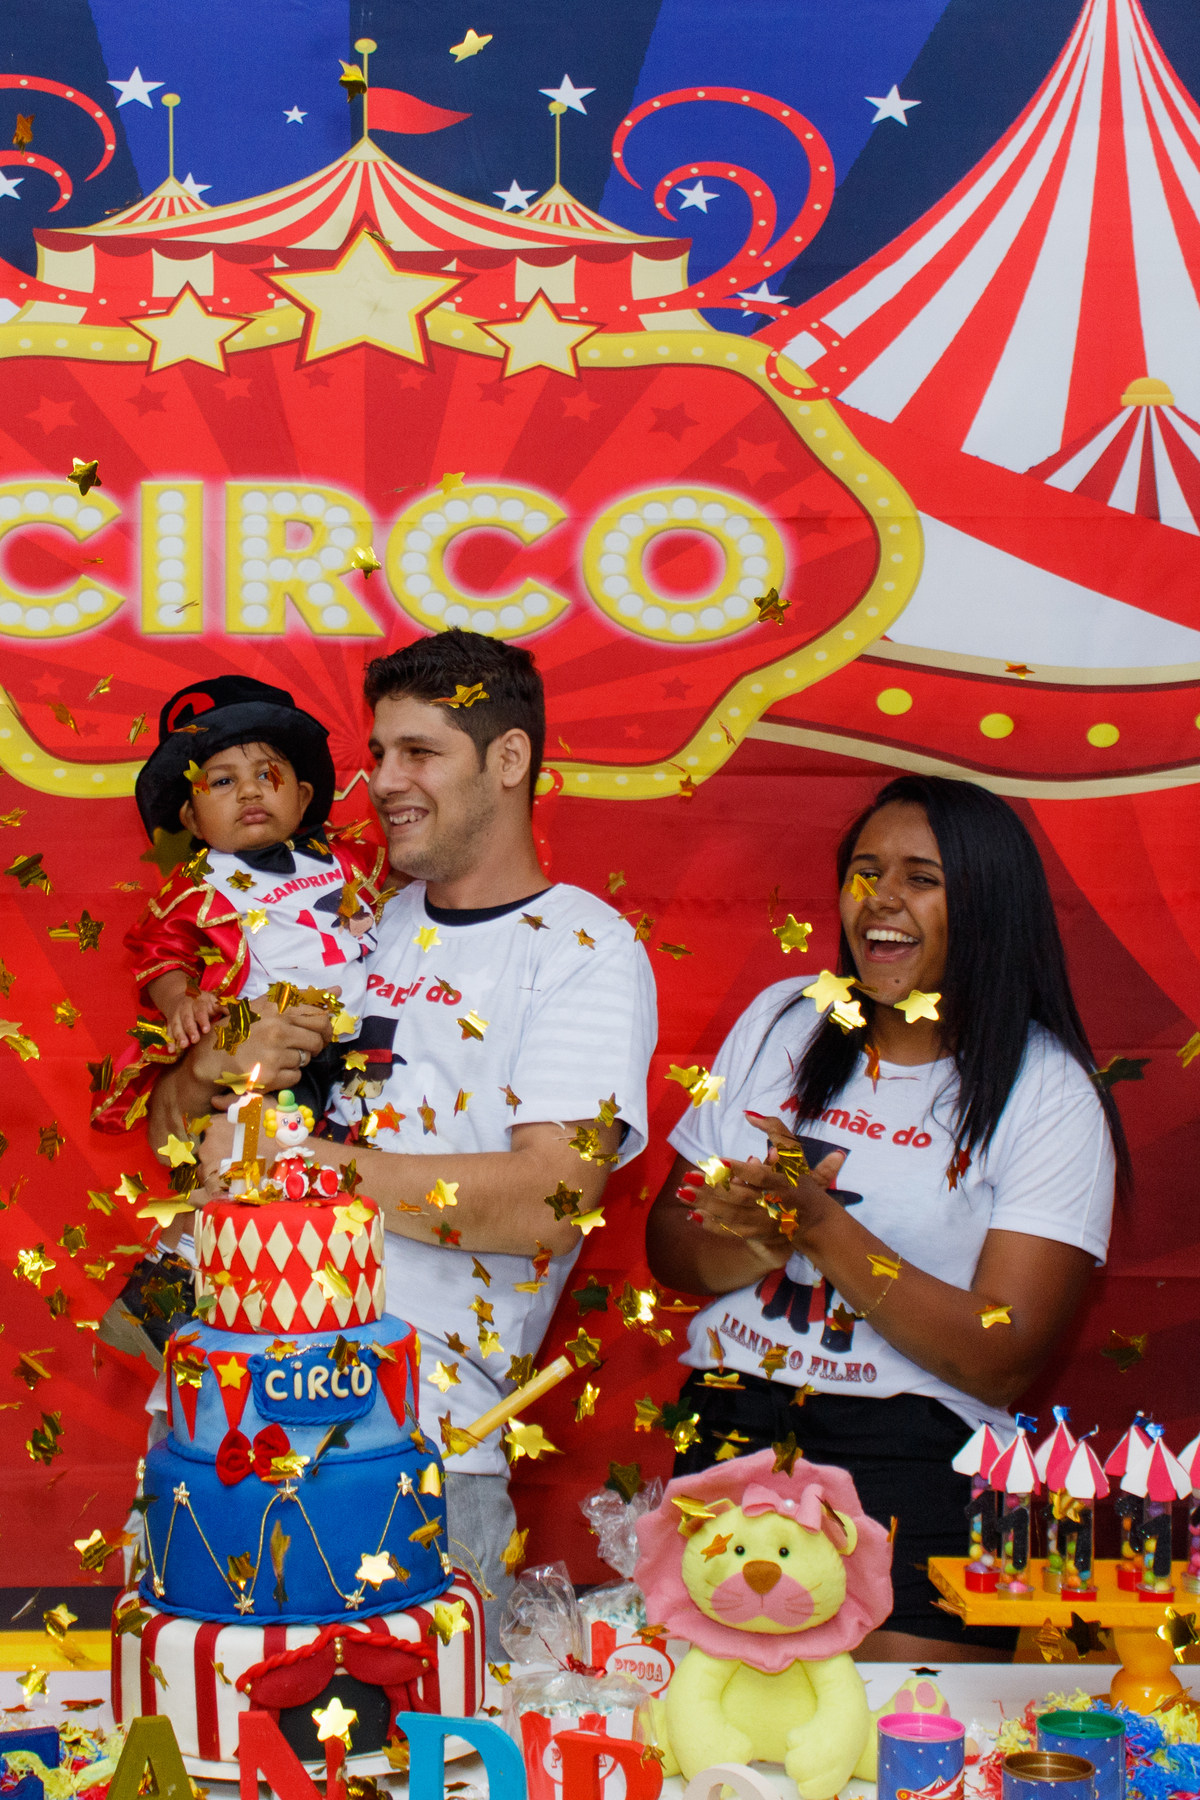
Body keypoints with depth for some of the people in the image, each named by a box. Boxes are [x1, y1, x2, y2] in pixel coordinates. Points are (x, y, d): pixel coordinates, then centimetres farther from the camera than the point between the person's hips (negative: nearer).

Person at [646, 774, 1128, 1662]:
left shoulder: (1048, 1094, -4)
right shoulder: (781, 1022, 10)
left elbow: (1001, 1361, -11)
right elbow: (668, 1247, 10)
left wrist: (822, 1229, -18)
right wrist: (766, 1240, -11)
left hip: (915, 1455, -3)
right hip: (727, 1429, 3)